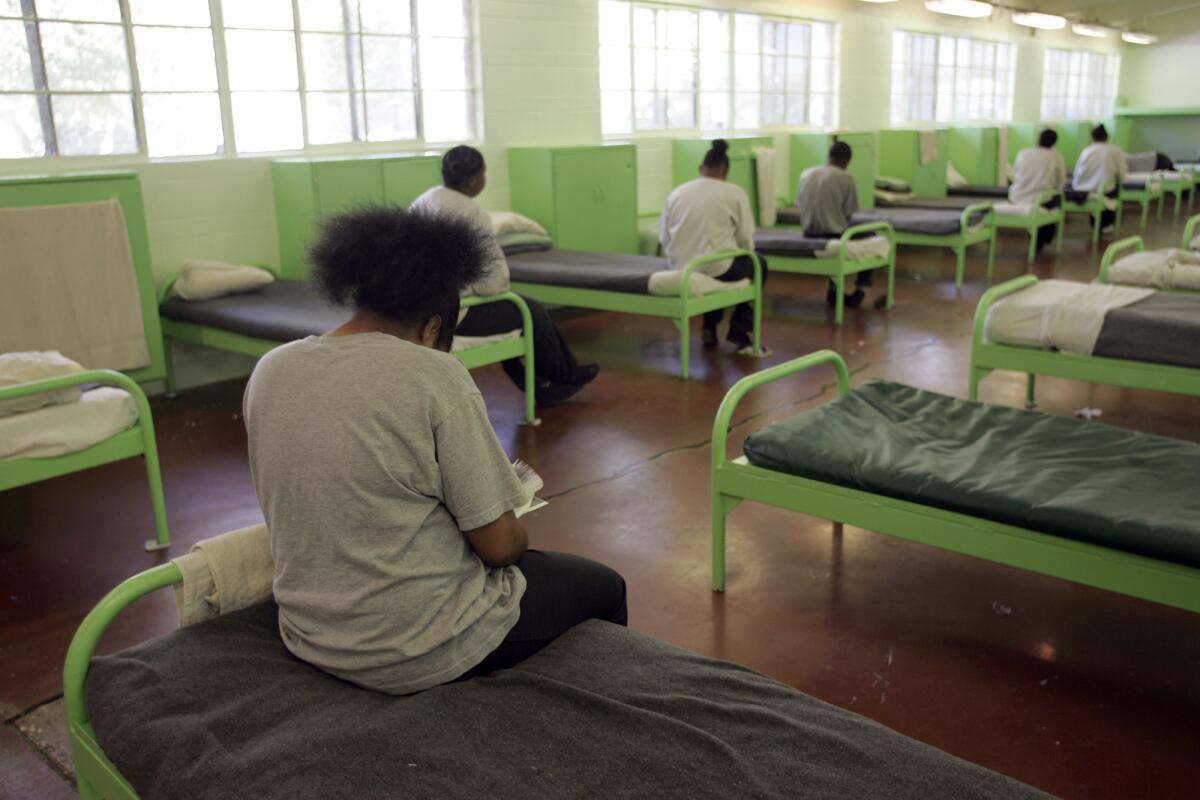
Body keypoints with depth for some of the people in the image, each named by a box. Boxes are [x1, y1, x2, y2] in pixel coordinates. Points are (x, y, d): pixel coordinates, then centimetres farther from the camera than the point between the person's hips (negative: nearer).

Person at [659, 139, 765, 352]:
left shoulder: (677, 192, 6)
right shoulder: (735, 192, -3)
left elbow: (663, 237, 5)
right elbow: (745, 238, -4)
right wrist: (739, 252, 18)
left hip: (680, 268, 5)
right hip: (717, 267, -5)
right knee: (758, 263, 27)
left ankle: (710, 327, 33)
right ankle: (739, 332, 22)